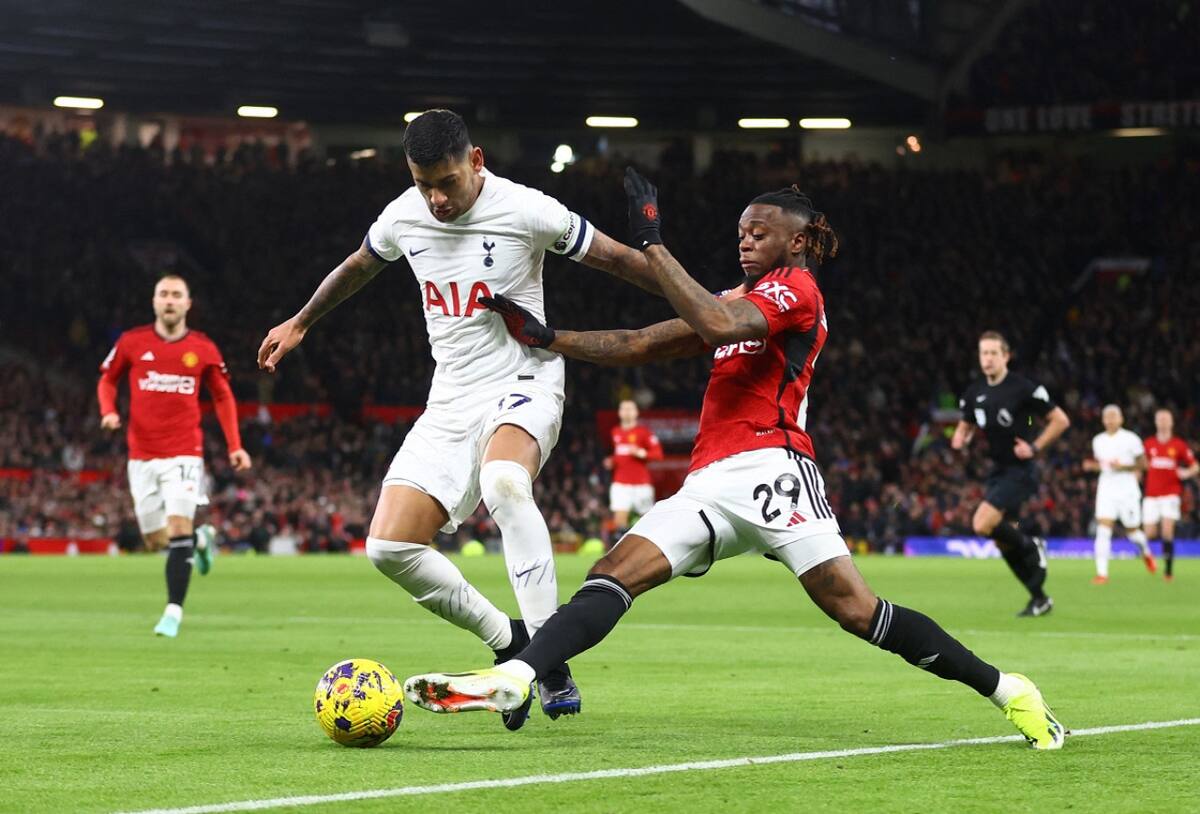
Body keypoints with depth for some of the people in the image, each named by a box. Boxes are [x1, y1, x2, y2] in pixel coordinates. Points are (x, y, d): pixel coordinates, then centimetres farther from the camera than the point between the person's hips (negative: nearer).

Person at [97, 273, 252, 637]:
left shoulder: (203, 349, 0)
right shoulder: (132, 342, 1)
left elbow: (223, 396, 11)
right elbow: (108, 379, 14)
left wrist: (235, 446, 3)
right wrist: (108, 411, -7)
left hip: (184, 453, -2)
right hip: (142, 455, 2)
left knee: (178, 530, -17)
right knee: (156, 541, 6)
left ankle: (174, 611, -12)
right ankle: (201, 540, 39)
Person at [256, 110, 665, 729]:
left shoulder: (527, 212, -13)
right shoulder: (402, 218, 1)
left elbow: (614, 259, -3)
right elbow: (357, 268, 24)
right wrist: (300, 323, 37)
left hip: (523, 386, -5)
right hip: (450, 401, 5)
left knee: (503, 481, -40)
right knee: (389, 546, -10)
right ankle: (508, 643, 7)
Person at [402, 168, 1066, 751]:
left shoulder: (796, 288, 2)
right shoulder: (743, 299, 28)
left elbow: (718, 326, -18)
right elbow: (641, 346, 26)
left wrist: (652, 243, -16)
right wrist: (546, 338, 16)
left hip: (768, 467, -8)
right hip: (709, 482, 8)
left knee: (855, 608, -17)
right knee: (614, 575, -10)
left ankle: (1005, 690, -10)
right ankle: (511, 680, -24)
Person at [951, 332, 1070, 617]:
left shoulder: (1023, 388, -13)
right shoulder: (975, 393, 6)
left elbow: (1060, 420, -8)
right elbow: (966, 425, 21)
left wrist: (1035, 448, -16)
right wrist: (960, 438, -2)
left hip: (1020, 471, -8)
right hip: (997, 470, 8)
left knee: (983, 525, -22)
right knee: (1003, 542, 8)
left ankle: (1032, 547, 1)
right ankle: (1039, 599, 20)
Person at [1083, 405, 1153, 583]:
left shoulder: (1131, 439, -5)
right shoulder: (1098, 441, 9)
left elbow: (1143, 464, -3)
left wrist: (1123, 467, -17)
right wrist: (1092, 466, 0)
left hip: (1127, 489, -3)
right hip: (1106, 489, 3)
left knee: (1132, 530, 7)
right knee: (1103, 530, -11)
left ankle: (1146, 552, 41)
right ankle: (1102, 572, -13)